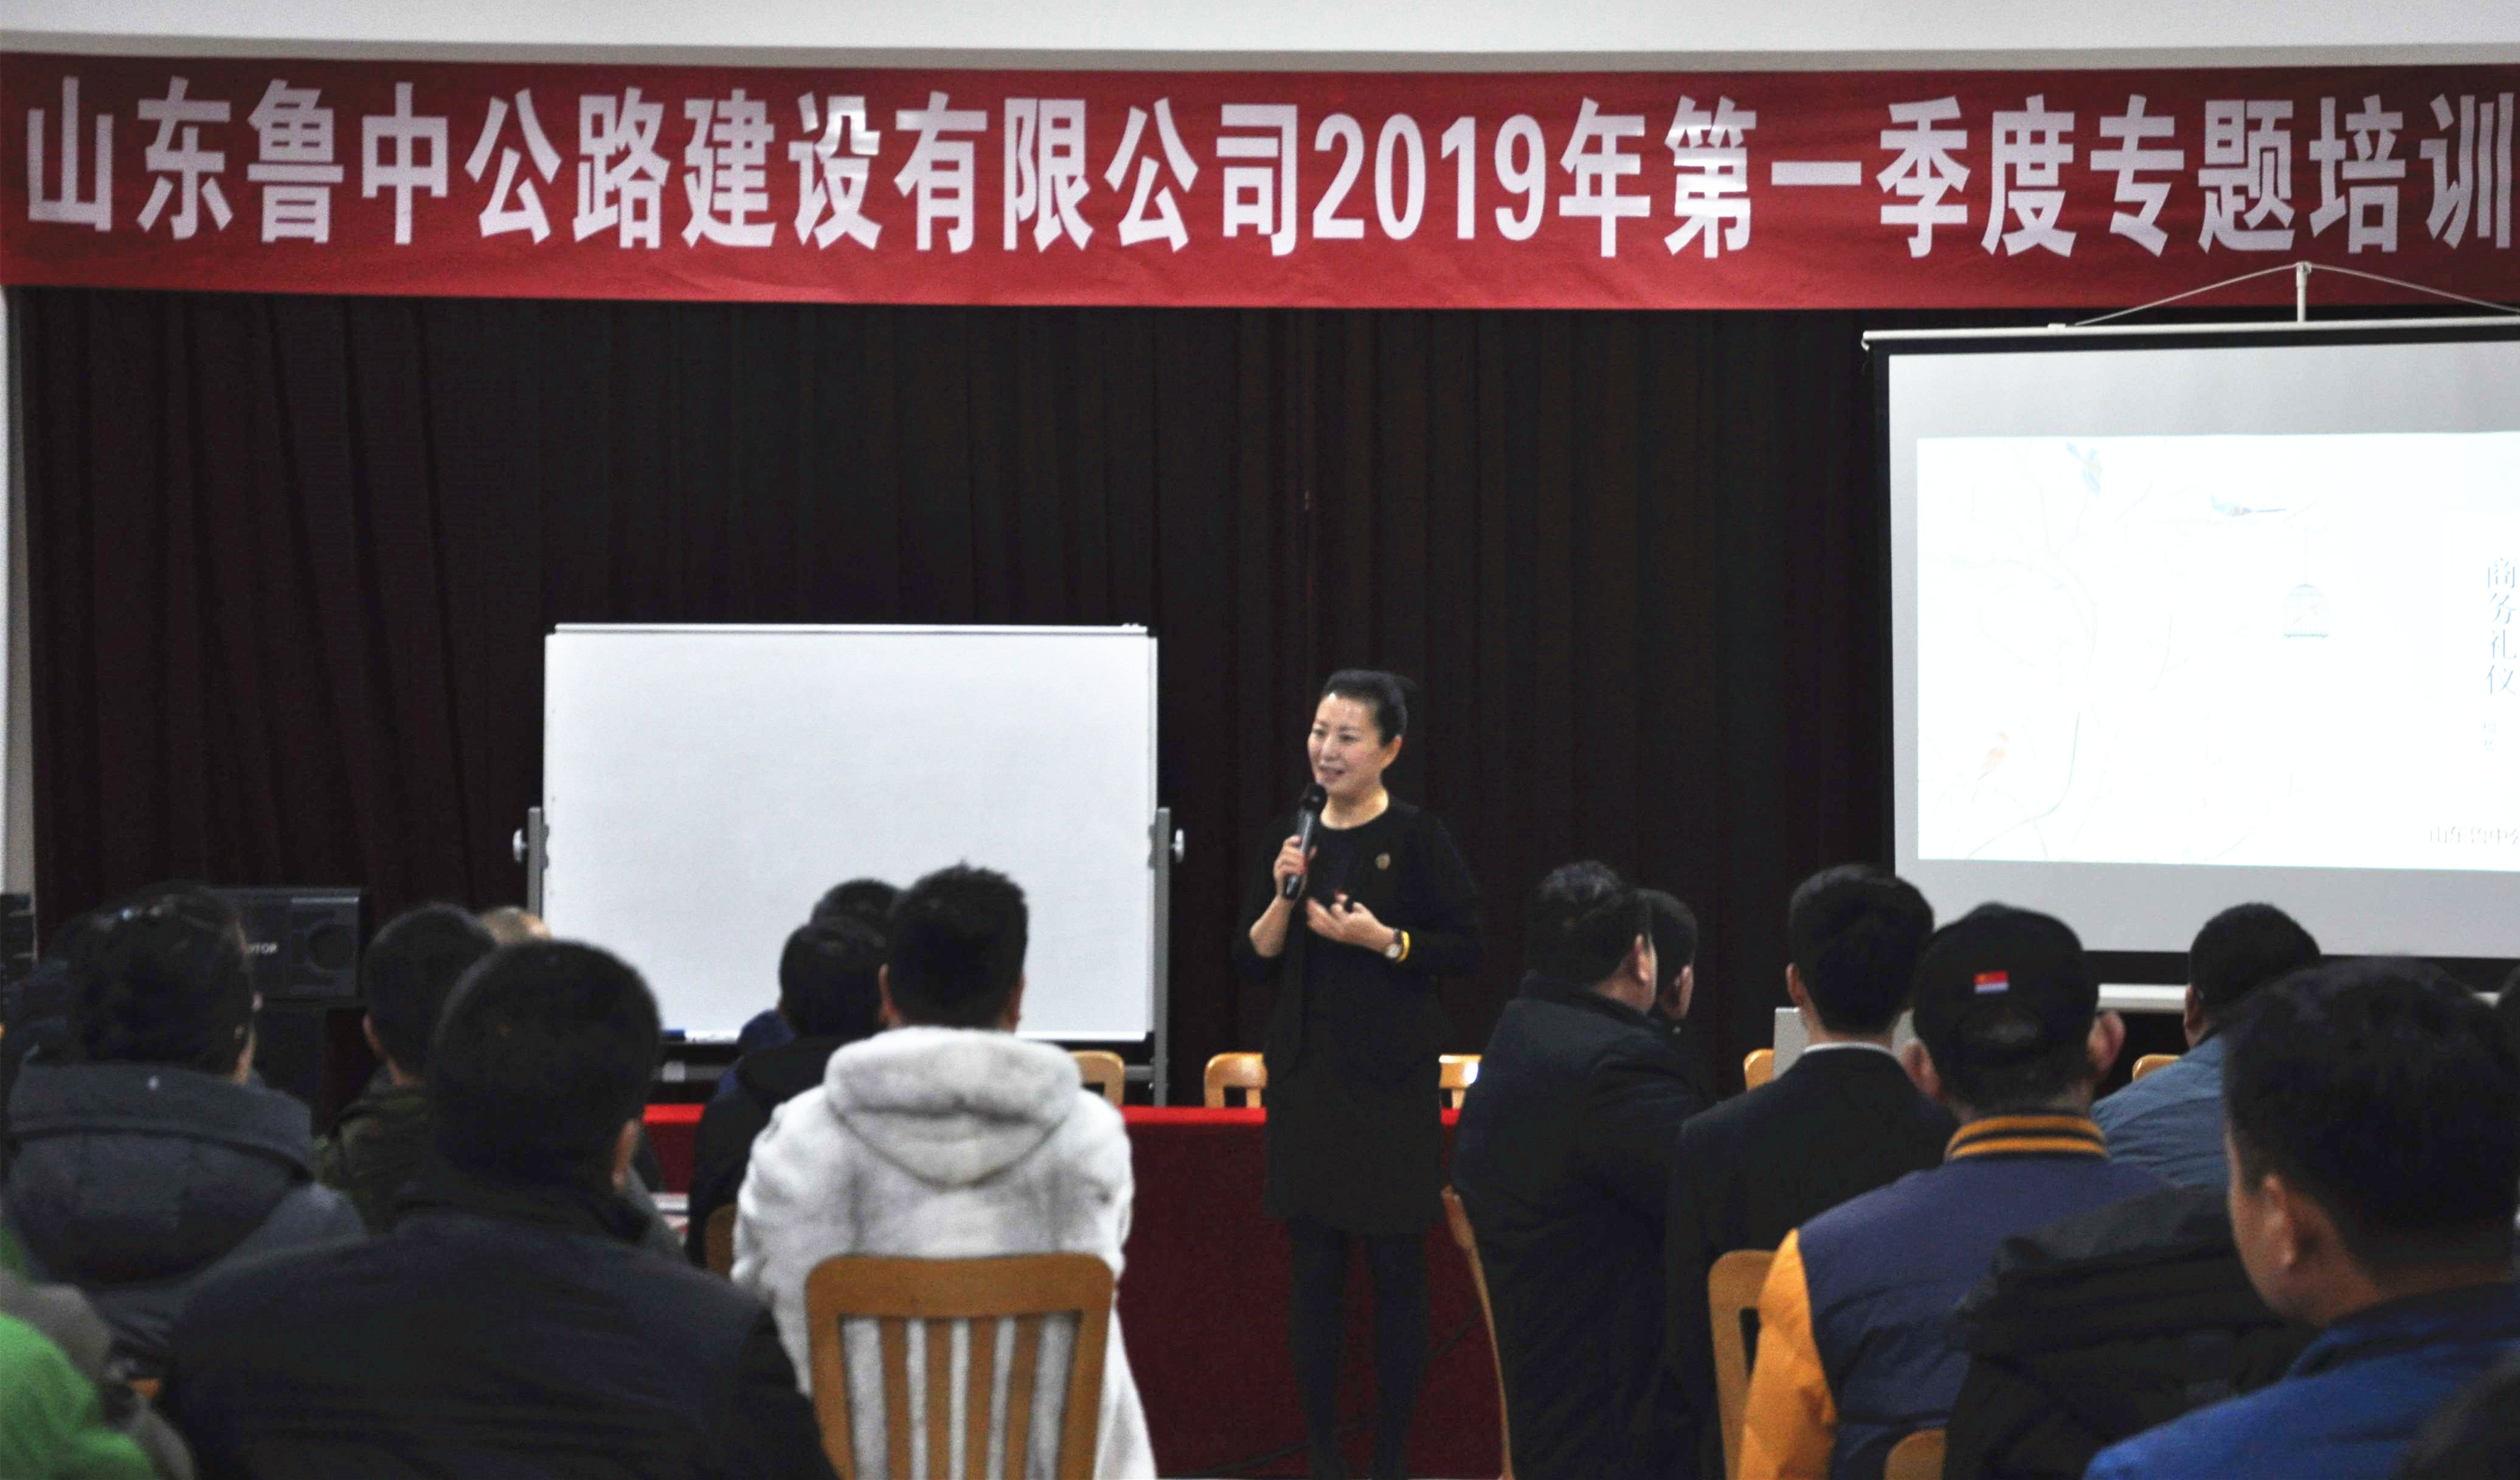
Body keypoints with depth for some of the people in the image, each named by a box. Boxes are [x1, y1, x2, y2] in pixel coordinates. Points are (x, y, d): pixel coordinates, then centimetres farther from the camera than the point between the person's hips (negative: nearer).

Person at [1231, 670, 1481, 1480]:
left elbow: (1467, 949, -6)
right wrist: (1283, 899, -8)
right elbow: (1251, 963, 8)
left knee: (1396, 1264, 1)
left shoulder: (1416, 838, -5)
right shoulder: (1294, 836, 8)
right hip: (1306, 1075, 4)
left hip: (1391, 1079, -4)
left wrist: (1383, 940, -18)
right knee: (1313, 1266, 5)